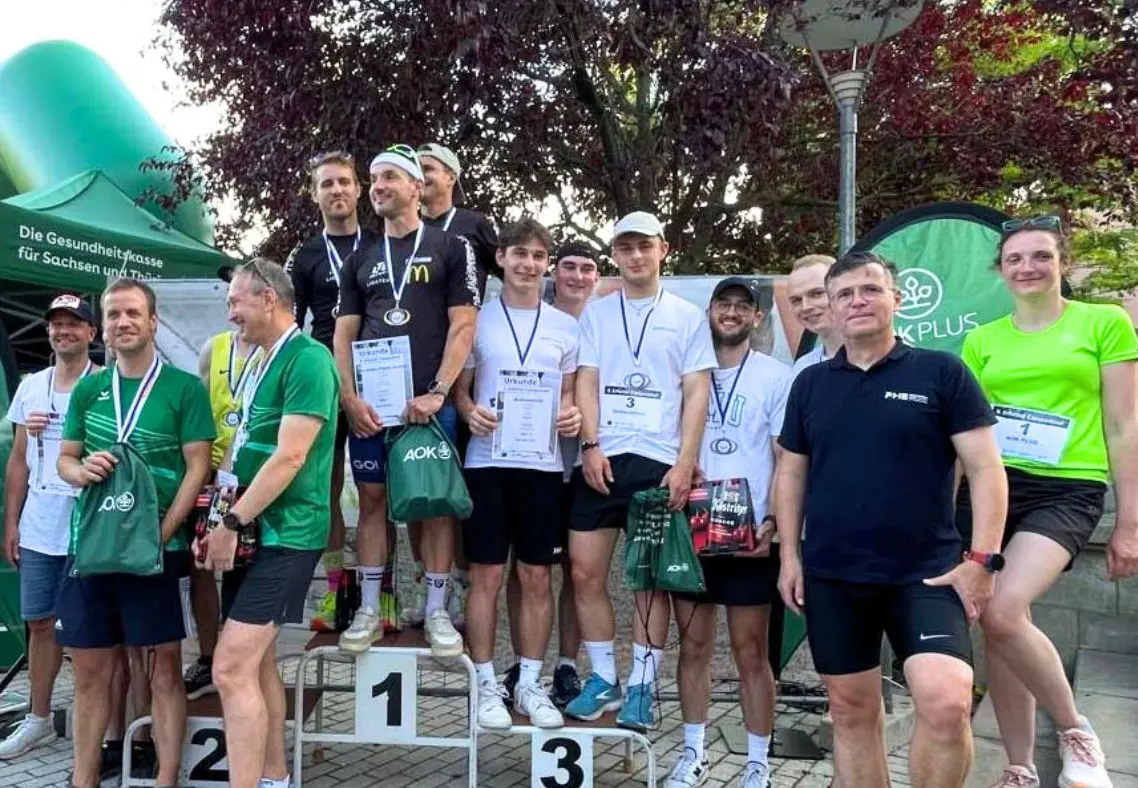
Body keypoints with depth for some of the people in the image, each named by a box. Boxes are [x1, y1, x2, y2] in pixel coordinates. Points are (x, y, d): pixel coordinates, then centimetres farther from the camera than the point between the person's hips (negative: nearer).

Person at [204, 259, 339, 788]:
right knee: (256, 661, 14)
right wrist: (226, 520, 8)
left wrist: (231, 524, -18)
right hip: (253, 530, 9)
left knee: (232, 669, -14)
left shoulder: (308, 360, -15)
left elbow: (291, 457, -21)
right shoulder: (260, 363, 15)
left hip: (284, 535, -9)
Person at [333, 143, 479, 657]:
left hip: (429, 402, -3)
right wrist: (349, 397, -4)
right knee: (372, 499, 6)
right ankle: (368, 611, 13)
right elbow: (344, 334, 11)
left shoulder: (451, 249, 3)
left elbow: (463, 326, -4)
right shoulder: (361, 260, 15)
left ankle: (436, 611, 10)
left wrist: (436, 393, -13)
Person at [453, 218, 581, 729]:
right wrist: (469, 411, -14)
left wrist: (573, 415, -6)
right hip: (488, 463, -2)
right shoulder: (478, 320, 4)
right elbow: (458, 387, 7)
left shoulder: (565, 327, 9)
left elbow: (570, 394, 15)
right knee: (486, 575, 2)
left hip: (543, 464, 2)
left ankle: (530, 684, 18)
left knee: (537, 577, 6)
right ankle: (487, 685, 14)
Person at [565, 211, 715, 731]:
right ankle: (604, 679, 16)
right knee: (585, 572, 2)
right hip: (601, 461, 2)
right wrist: (591, 445, -7)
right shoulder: (595, 313, 12)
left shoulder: (687, 317, 6)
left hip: (658, 462, -2)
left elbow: (696, 395, 2)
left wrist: (685, 464, -8)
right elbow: (586, 382, 7)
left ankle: (641, 687, 14)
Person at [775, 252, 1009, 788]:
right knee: (851, 710, 11)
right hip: (831, 575, 4)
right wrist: (789, 554, 6)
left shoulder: (941, 372, -2)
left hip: (926, 571, -3)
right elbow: (791, 473, 14)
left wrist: (982, 559, -11)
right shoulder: (810, 383, 9)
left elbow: (985, 468, -4)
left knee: (946, 702, -19)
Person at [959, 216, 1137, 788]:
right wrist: (947, 513, 12)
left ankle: (1075, 730, 3)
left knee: (1003, 613, -24)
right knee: (1001, 629, 5)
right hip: (991, 486, 4)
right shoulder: (981, 340, 10)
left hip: (1066, 491, -4)